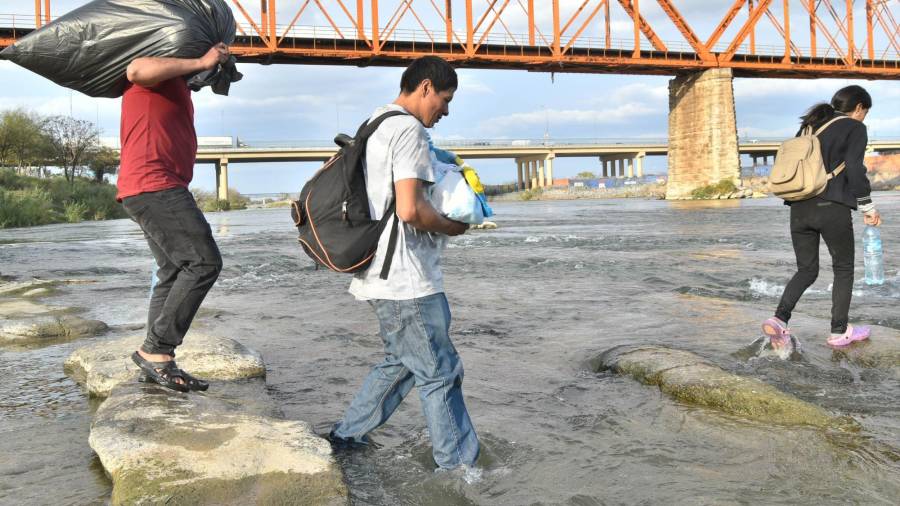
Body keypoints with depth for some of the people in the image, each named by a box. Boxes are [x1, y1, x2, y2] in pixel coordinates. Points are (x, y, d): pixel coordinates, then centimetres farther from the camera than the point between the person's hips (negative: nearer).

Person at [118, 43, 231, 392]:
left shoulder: (174, 82, 27)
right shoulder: (157, 68, -4)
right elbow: (138, 69, -26)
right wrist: (200, 62, -19)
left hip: (161, 189, 11)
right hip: (153, 185, -11)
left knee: (173, 274, 9)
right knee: (204, 261, -15)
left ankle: (156, 362, 10)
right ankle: (156, 350, -12)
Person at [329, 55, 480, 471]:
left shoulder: (375, 124, 17)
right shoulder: (408, 128, -15)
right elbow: (410, 209, -25)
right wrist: (452, 227, -7)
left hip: (382, 276, 10)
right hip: (406, 280, -10)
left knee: (401, 361, 22)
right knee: (440, 374, 0)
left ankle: (346, 435, 30)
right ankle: (460, 465, 11)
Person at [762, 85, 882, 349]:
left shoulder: (809, 127, 19)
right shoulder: (854, 128, 1)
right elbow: (855, 170, -9)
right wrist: (867, 206, -2)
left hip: (799, 208, 6)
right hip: (831, 208, -6)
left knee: (807, 270, 14)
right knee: (843, 268, 12)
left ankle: (779, 319, -7)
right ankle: (839, 331, 17)